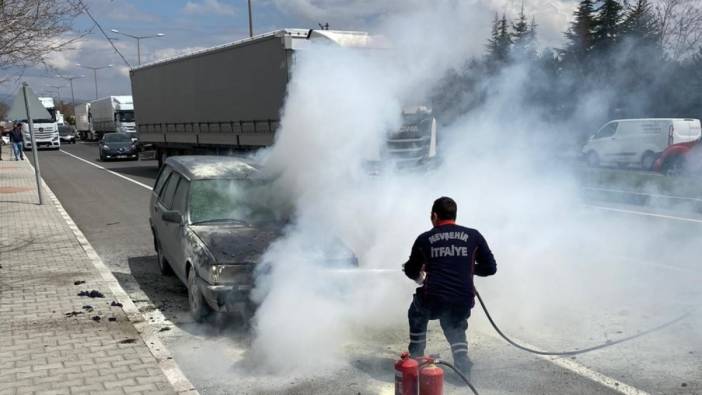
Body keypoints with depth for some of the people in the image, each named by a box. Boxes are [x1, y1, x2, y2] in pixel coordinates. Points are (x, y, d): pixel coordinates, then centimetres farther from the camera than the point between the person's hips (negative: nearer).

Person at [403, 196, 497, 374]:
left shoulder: (424, 239, 5)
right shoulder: (473, 236, 5)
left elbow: (411, 272, 15)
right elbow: (490, 268, 8)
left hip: (432, 303, -1)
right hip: (463, 305, 1)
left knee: (417, 312, 33)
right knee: (455, 325, 34)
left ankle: (416, 359, 33)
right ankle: (462, 362, 13)